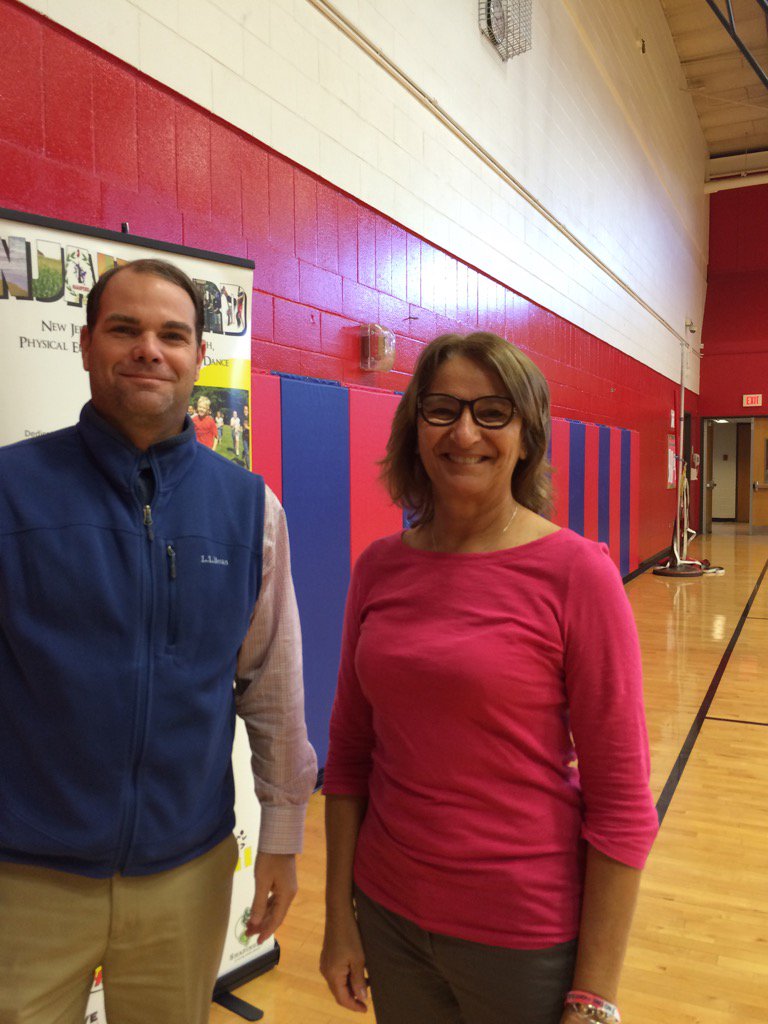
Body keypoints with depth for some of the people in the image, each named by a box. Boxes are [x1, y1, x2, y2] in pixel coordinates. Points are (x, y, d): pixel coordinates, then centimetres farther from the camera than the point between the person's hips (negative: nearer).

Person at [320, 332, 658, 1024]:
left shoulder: (576, 572, -16)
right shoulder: (380, 567, -3)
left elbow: (622, 802, -13)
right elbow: (349, 755, 3)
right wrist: (339, 919, 4)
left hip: (526, 934, -3)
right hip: (387, 914, 4)